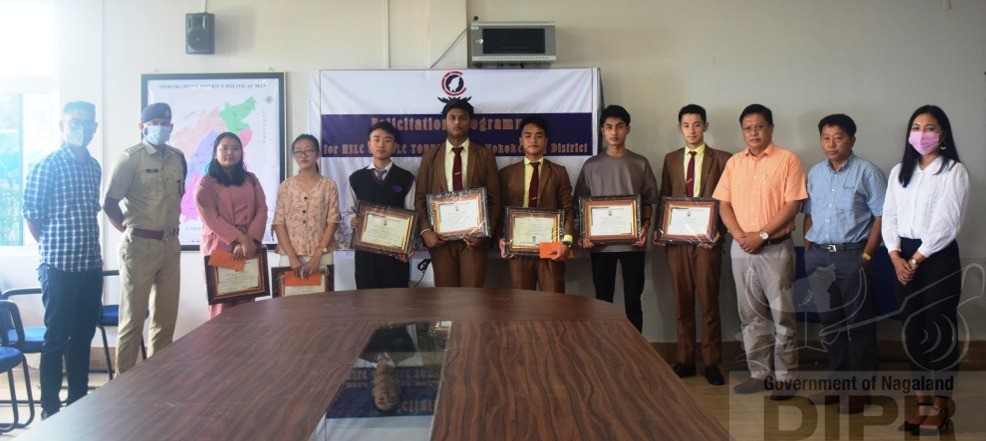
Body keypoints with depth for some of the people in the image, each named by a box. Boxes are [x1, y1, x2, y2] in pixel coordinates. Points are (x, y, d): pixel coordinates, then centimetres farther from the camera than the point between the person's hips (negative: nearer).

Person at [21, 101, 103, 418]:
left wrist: (92, 251, 11)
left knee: (83, 335, 14)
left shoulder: (93, 166, 11)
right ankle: (50, 408, 13)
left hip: (91, 266, 6)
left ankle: (79, 399, 26)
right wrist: (53, 248, 2)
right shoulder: (47, 166, -10)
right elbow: (31, 215, -7)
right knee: (57, 337, 2)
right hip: (60, 267, -6)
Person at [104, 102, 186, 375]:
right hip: (140, 246, -6)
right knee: (133, 319, 1)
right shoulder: (131, 158, -8)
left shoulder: (178, 157, 9)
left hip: (171, 245, 6)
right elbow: (109, 204, -9)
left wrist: (171, 227, 12)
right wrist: (130, 232, -3)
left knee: (166, 318, 11)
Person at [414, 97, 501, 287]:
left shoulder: (485, 155, 6)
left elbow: (494, 199, 3)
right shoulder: (430, 155, 9)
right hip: (440, 236, 1)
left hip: (474, 235, -1)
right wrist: (425, 230, -8)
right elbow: (420, 197, 6)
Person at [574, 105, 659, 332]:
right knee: (603, 300, 7)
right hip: (600, 242, 0)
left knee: (633, 300, 4)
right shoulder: (591, 165, 5)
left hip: (632, 241, 0)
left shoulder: (640, 163, 5)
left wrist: (645, 228, -8)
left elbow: (648, 201, 7)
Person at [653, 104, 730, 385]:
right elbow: (664, 199, 14)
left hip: (706, 240, -3)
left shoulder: (721, 160, 2)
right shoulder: (671, 159, 13)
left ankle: (712, 362, 9)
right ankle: (685, 360, 16)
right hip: (676, 239, 3)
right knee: (682, 302, 8)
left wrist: (720, 231, -12)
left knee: (709, 302, -1)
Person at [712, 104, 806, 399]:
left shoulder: (787, 160, -4)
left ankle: (785, 377, 8)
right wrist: (739, 235, -8)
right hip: (742, 249, 5)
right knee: (751, 315, 10)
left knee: (782, 316, 0)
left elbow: (792, 205, -11)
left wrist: (761, 234, -16)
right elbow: (724, 204, 7)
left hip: (776, 247, -5)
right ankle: (758, 374, 18)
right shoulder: (734, 163, 11)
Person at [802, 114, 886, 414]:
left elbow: (881, 216, -7)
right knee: (830, 322, 13)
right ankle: (837, 381, 26)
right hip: (818, 257, 5)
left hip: (851, 256, -5)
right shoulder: (815, 173, 11)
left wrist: (866, 254, -12)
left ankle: (859, 388, 12)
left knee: (859, 325, 2)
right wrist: (808, 251, 6)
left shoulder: (867, 172, -5)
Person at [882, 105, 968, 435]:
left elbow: (946, 222, -13)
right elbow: (890, 216, 6)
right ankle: (922, 401, 18)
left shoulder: (954, 171, -5)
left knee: (939, 330, 0)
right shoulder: (899, 171, 12)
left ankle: (941, 403, 13)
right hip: (904, 259, 5)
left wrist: (916, 259, -13)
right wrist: (896, 257, -7)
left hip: (939, 259, -5)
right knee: (912, 331, 8)